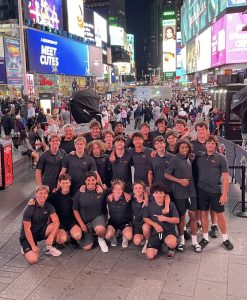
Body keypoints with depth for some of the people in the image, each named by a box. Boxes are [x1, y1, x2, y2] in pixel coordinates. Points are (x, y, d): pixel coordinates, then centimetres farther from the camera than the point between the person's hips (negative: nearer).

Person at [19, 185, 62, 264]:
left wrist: (51, 236, -34)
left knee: (54, 227, -26)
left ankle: (49, 248, -1)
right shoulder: (29, 209, -20)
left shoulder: (49, 206, -7)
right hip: (28, 236, -4)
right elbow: (27, 229, -19)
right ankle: (26, 248, 10)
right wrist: (33, 246, -21)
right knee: (33, 260, -25)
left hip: (41, 231, 4)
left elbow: (56, 221, -19)